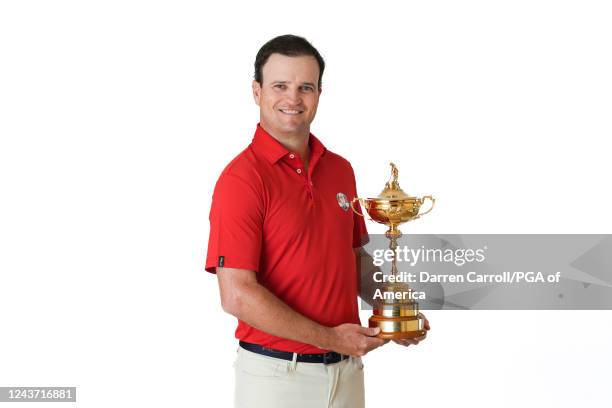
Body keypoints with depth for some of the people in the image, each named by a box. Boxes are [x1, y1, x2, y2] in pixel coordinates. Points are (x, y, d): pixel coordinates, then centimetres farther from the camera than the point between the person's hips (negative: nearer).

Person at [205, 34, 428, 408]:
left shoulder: (340, 170, 6)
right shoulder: (242, 178, -15)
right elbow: (237, 296, -20)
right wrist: (330, 339, -16)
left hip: (348, 368, 6)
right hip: (277, 373, -6)